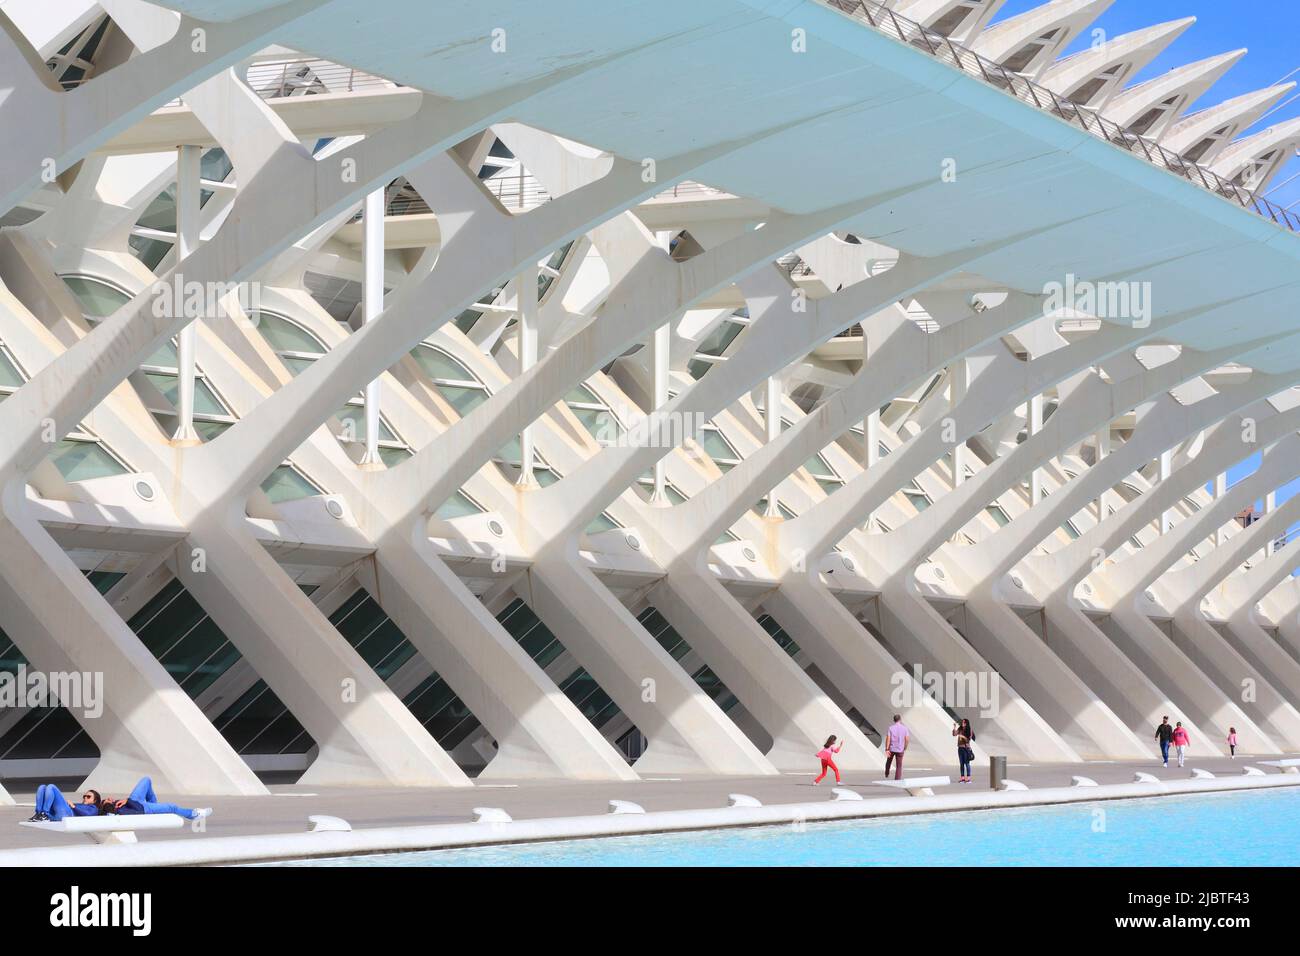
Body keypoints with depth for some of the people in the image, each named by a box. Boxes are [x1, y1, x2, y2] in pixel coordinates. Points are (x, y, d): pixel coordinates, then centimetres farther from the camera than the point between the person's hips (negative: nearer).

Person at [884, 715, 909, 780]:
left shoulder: (891, 727, -6)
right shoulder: (904, 728, -6)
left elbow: (888, 738, -13)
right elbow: (907, 739, -7)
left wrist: (886, 749, -12)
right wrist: (905, 748, 10)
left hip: (891, 748, 1)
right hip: (900, 750, -1)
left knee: (889, 761, 27)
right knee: (899, 766, 4)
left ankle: (886, 774, 46)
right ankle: (897, 780, -4)